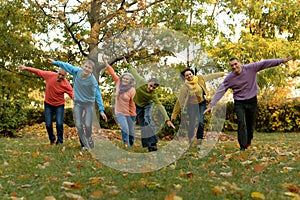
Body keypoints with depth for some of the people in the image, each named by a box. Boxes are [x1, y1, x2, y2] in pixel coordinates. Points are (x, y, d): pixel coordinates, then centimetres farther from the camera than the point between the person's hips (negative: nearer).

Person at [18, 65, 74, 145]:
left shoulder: (66, 84, -20)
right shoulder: (50, 75, -15)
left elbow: (72, 94, -22)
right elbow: (38, 72, -3)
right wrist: (26, 68, 0)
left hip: (59, 105, -2)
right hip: (48, 104, 2)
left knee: (59, 124, -12)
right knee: (48, 125, 3)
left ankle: (60, 141, 8)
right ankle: (52, 140, 29)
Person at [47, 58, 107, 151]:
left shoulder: (93, 81, -23)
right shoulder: (77, 71, -14)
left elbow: (98, 95, -17)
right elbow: (67, 66, 4)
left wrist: (101, 110, -19)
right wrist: (55, 62, 13)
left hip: (89, 104, -3)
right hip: (78, 103, 3)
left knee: (88, 125, -9)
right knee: (78, 125, -2)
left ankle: (89, 137, 25)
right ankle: (84, 144, 14)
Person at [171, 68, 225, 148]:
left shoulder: (200, 78, -12)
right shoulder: (185, 87, -20)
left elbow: (210, 76, 5)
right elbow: (179, 101, -18)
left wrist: (221, 73, 15)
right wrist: (174, 115, -19)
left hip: (201, 104, 2)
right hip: (191, 105, -2)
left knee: (201, 122, -12)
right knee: (191, 124, -3)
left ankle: (199, 142, -3)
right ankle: (190, 142, 16)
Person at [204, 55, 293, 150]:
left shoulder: (250, 68, -9)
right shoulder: (229, 78, -9)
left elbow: (264, 63, -10)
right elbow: (220, 92, -9)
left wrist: (281, 60, -14)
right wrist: (211, 106, -12)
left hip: (252, 101, 1)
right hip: (239, 102, -1)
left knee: (251, 124, 8)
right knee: (241, 123, -15)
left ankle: (248, 143, 29)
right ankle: (243, 147, -14)